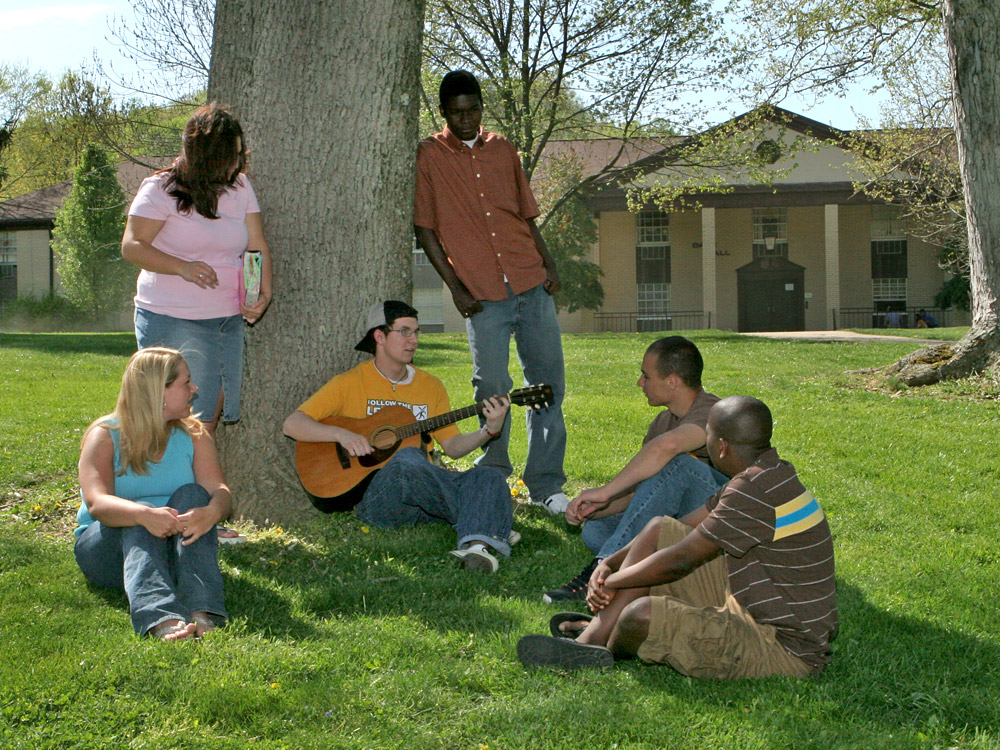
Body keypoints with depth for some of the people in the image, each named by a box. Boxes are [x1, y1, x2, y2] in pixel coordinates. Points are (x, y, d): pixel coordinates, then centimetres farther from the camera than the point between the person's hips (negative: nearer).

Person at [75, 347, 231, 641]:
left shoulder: (194, 435, 7)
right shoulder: (105, 436, -5)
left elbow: (219, 490, -9)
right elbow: (97, 503, -22)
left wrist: (211, 512, -35)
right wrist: (144, 515, -43)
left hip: (176, 545, 3)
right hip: (106, 547, -3)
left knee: (192, 495, -25)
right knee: (140, 516, -33)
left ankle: (203, 614, -47)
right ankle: (163, 621, -61)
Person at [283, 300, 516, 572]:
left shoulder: (431, 386, 19)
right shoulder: (350, 383, 5)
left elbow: (452, 446, 17)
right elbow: (292, 425, 0)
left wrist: (490, 430, -2)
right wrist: (341, 434, -16)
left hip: (426, 489, 5)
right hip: (372, 494, -5)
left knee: (489, 477, -23)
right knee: (408, 459, -38)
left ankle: (479, 545, -54)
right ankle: (488, 522, -31)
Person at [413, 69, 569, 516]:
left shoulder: (503, 151, 14)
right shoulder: (428, 157, 3)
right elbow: (424, 229, 0)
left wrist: (549, 265, 6)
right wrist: (455, 286, -6)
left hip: (531, 283, 4)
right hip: (482, 294, -3)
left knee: (548, 380, 1)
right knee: (493, 387, -2)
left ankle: (545, 484, 8)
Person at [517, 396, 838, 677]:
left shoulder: (756, 493, -25)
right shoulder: (768, 475, 8)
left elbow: (680, 561, -21)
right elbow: (685, 528, 13)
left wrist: (612, 582, -5)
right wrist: (610, 563, 5)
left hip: (785, 652, -10)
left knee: (643, 614, -28)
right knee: (659, 530, 10)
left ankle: (605, 649, 8)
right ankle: (594, 635, 5)